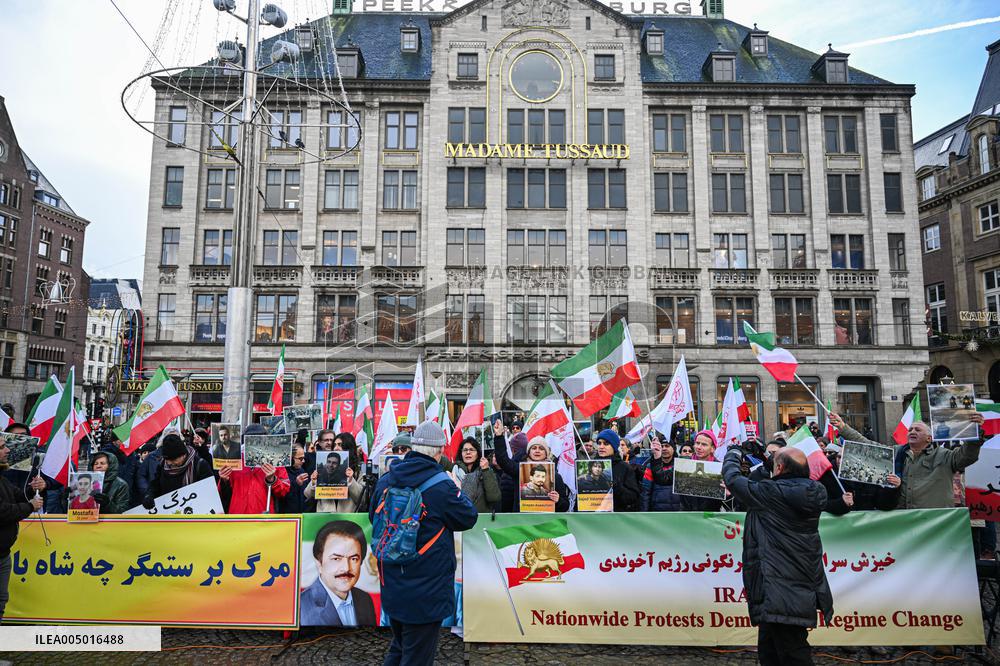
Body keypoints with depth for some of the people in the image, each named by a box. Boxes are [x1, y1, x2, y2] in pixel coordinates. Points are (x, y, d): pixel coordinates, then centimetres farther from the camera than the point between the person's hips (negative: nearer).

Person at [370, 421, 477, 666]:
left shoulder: (385, 481, -1)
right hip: (426, 589, -6)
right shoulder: (442, 486, -20)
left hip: (392, 588, 6)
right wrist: (457, 491, 8)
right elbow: (469, 518, -6)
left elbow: (373, 517, 15)